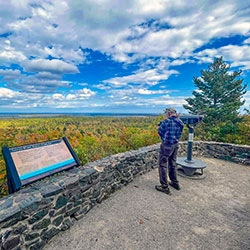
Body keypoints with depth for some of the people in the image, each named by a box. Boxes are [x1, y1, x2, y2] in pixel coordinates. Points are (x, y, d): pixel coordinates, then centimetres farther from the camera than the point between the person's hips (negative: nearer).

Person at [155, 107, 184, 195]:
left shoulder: (167, 122, -18)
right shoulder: (180, 123, 3)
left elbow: (160, 131, -6)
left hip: (166, 145, -7)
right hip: (175, 144, 8)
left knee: (163, 165, 3)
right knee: (172, 164, 21)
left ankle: (165, 187, 9)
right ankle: (175, 183, 34)